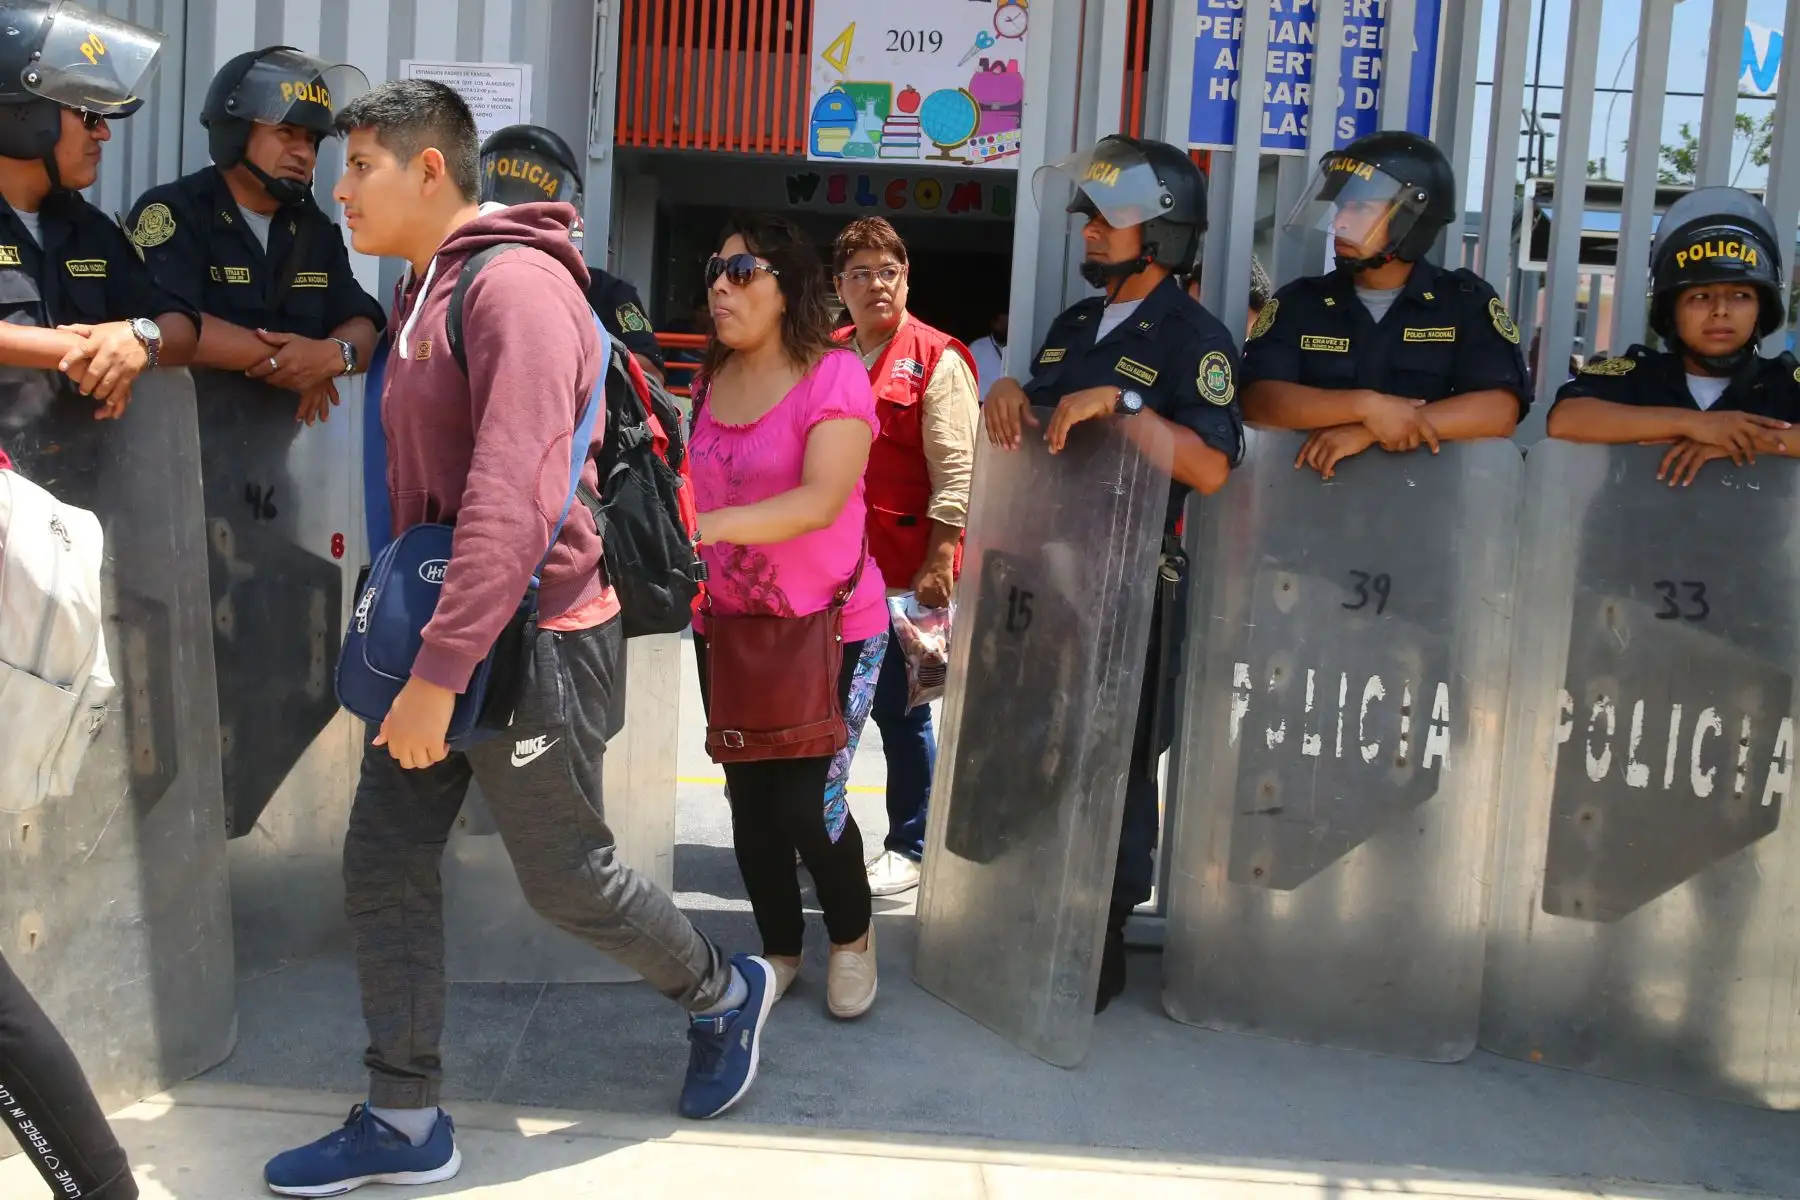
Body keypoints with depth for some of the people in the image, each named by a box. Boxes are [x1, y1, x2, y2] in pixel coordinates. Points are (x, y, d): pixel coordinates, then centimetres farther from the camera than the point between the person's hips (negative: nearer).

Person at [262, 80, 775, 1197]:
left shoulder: (515, 285, -18)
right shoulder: (425, 291, 14)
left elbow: (512, 500, -27)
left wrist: (441, 670, -28)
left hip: (527, 641, -9)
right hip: (439, 639, 9)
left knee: (568, 877, 6)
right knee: (384, 864, 7)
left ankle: (725, 994, 32)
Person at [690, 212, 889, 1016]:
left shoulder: (833, 376, -16)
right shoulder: (710, 380, 4)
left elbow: (819, 501, -29)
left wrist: (702, 526, -38)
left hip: (830, 626, -6)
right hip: (728, 626, 6)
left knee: (805, 801, -7)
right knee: (749, 799, 10)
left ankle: (852, 935, 22)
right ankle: (779, 950, 31)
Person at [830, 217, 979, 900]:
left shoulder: (937, 361, -7)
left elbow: (956, 471, -11)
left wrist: (938, 563, -16)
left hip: (903, 569, -6)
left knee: (898, 710, 3)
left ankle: (909, 848, 17)